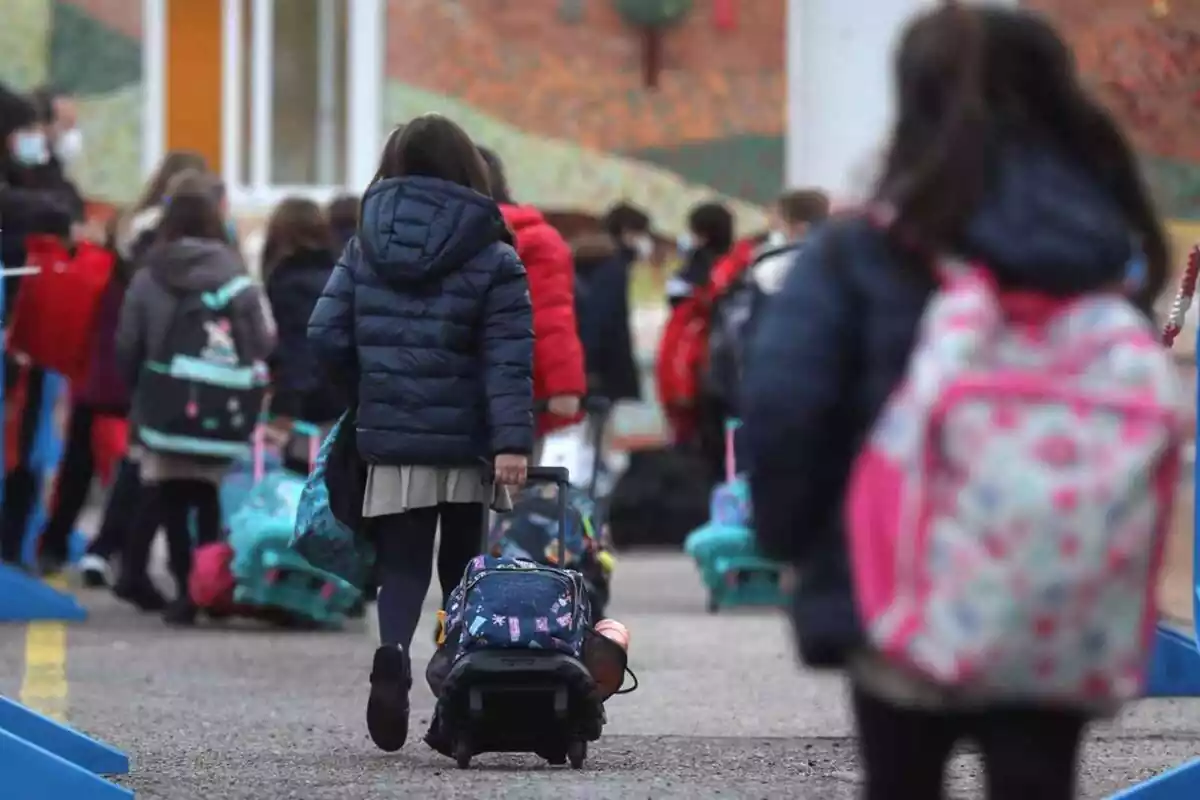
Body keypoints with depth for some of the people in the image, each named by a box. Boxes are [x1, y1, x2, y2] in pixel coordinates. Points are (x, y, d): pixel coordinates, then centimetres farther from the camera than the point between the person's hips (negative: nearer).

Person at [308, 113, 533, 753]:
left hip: (390, 441, 1)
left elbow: (326, 335, 1)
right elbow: (509, 359, -12)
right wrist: (513, 440, -17)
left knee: (402, 565, 4)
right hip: (467, 446, -1)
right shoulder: (492, 260, -4)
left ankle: (394, 651, -26)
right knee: (464, 569, 14)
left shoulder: (365, 248, 4)